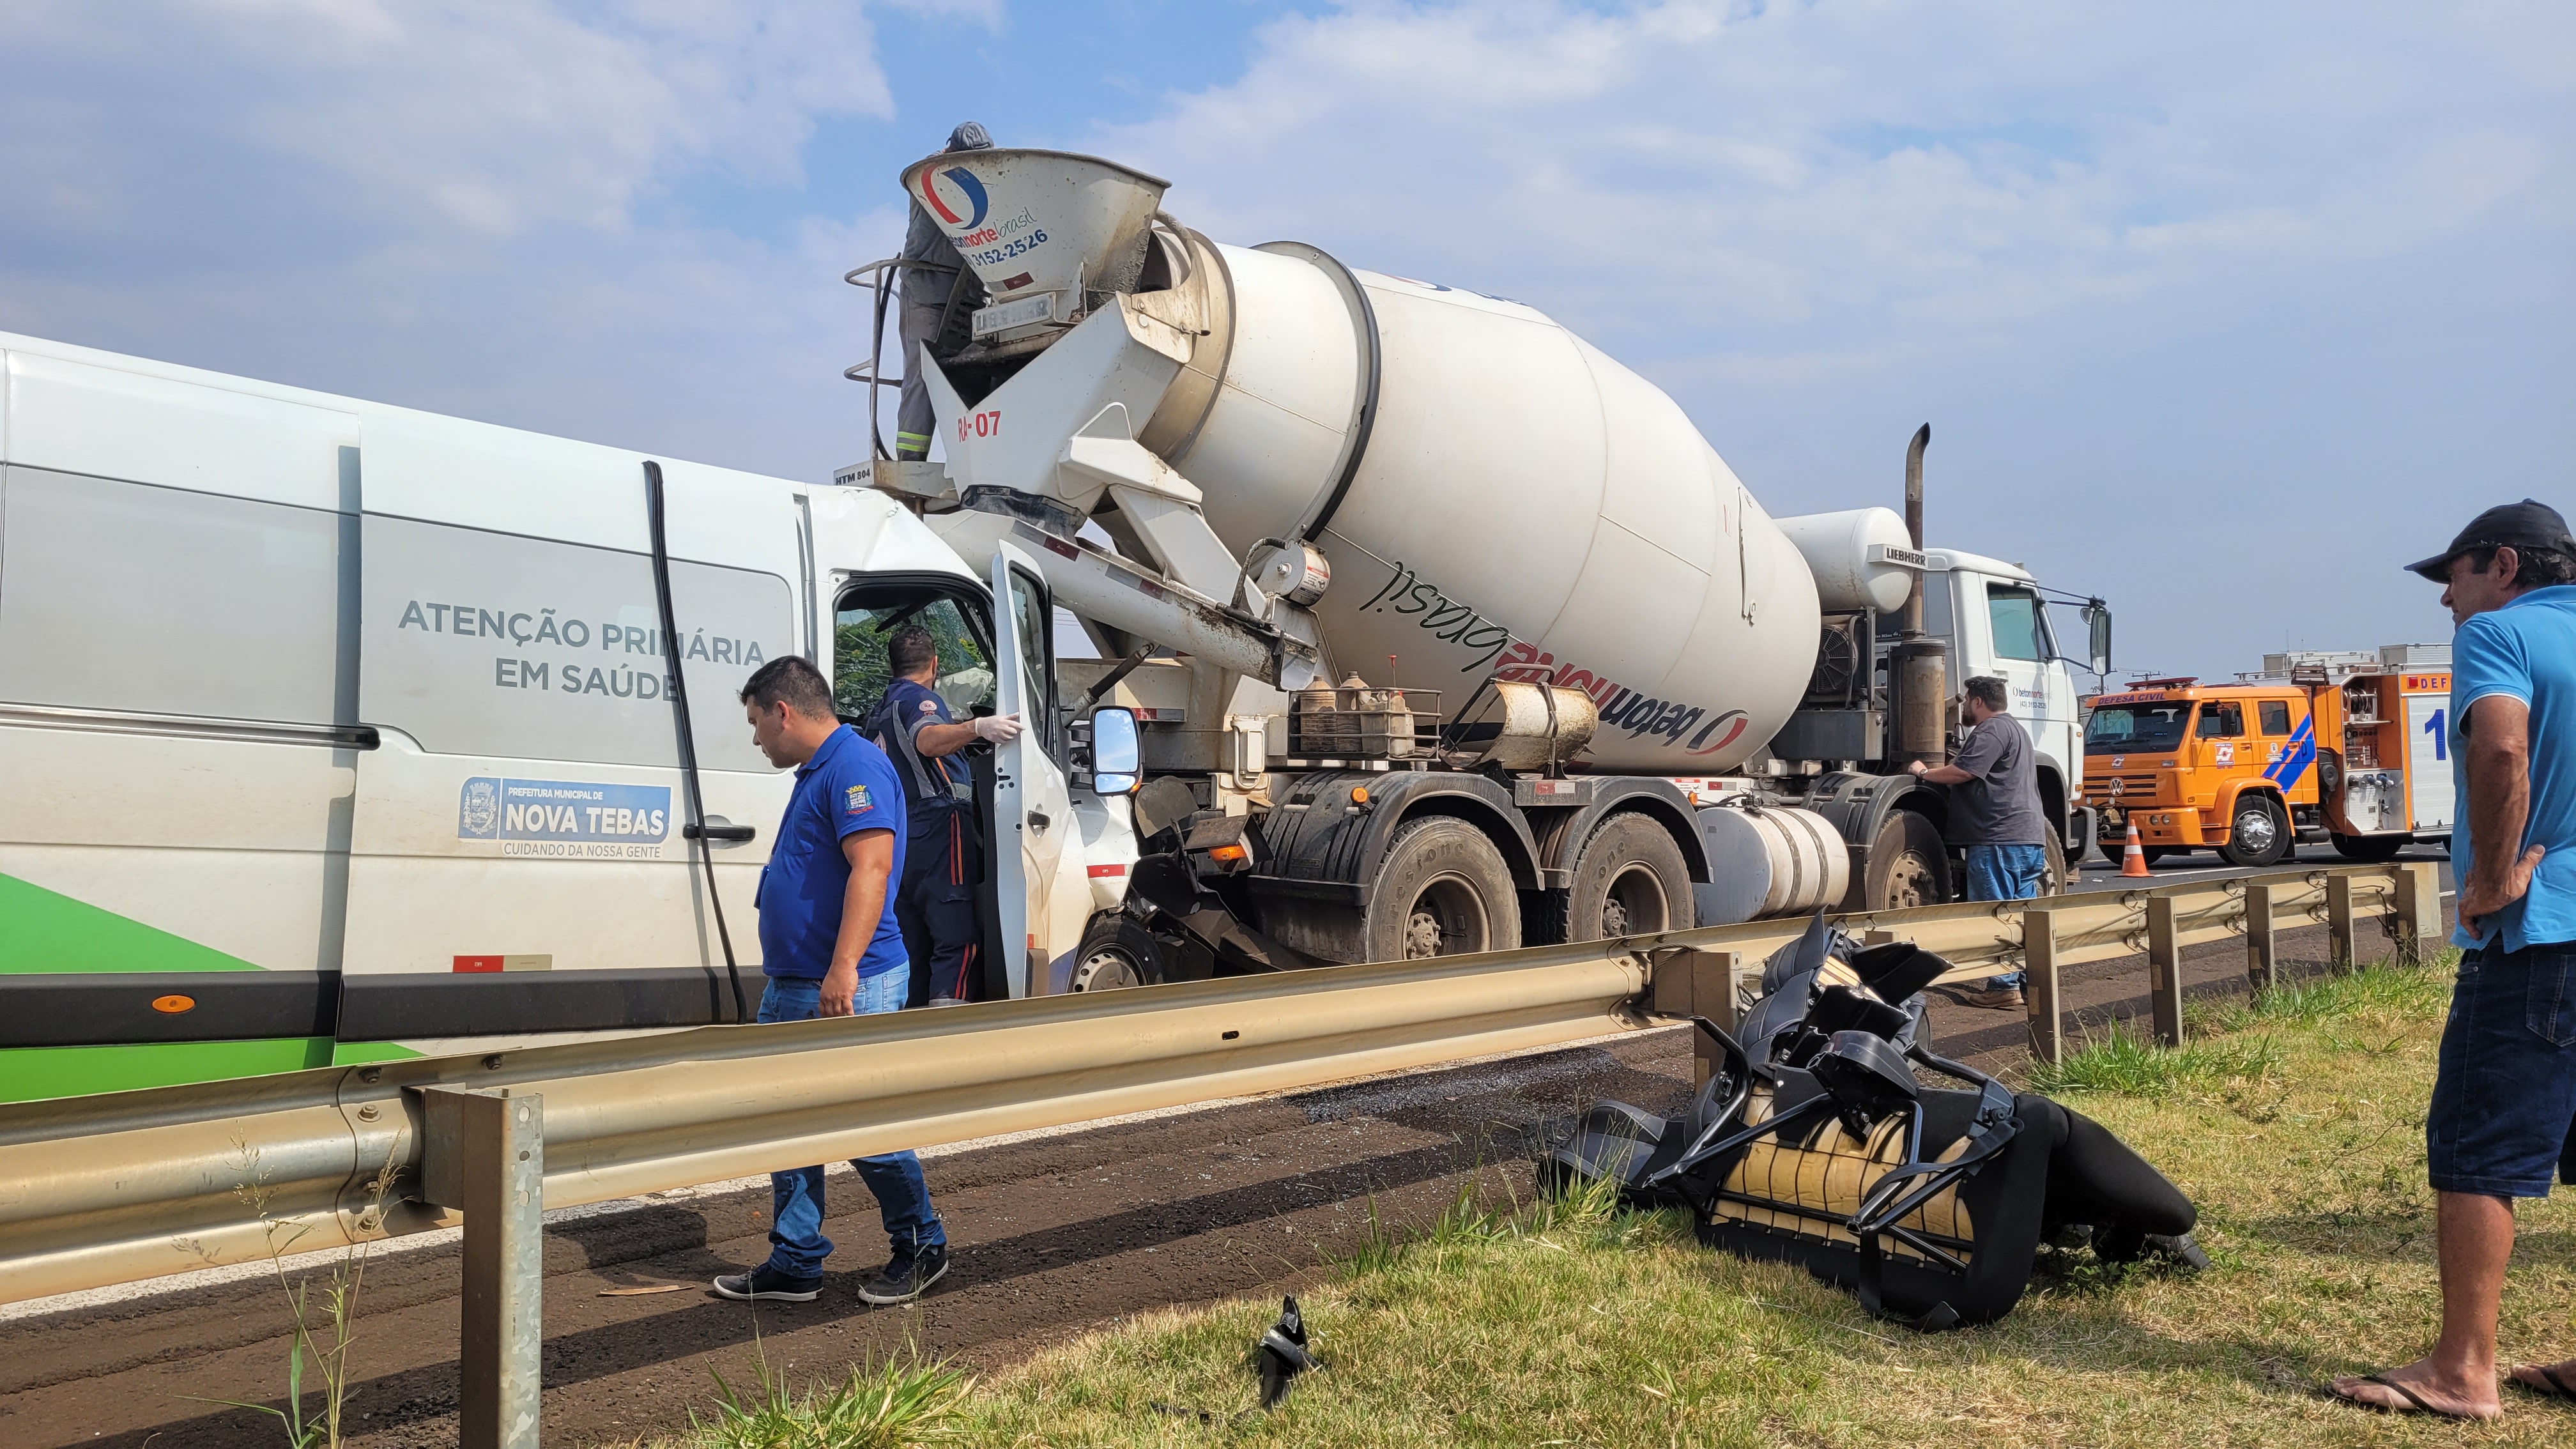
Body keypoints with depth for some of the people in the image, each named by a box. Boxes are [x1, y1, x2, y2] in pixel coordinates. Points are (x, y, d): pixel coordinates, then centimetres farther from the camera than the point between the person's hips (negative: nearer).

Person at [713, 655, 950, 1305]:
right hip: (791, 991, 10)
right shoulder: (815, 773, 18)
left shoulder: (855, 766, -15)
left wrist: (844, 969, -33)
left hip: (849, 992, -10)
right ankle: (794, 1264, 22)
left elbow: (872, 867, -27)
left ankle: (921, 1248, 18)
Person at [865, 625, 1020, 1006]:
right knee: (955, 944, -14)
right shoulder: (920, 699, -5)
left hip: (899, 842, 9)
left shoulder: (880, 713, 22)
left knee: (912, 947, 11)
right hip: (938, 832, -9)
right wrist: (978, 727, -47)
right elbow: (928, 740, -29)